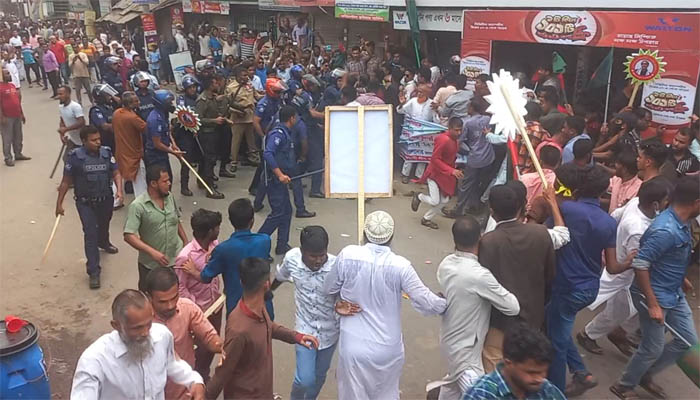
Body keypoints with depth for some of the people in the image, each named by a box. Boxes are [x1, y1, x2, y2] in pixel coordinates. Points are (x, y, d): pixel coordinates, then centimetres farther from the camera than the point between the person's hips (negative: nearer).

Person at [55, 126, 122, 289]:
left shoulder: (107, 153, -6)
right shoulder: (75, 157, -14)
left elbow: (116, 173, -4)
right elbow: (66, 181, -7)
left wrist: (119, 190, -23)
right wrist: (59, 203, -4)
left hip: (106, 200, 4)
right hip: (85, 203, -4)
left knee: (104, 225, 27)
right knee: (90, 234, -9)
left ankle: (104, 243, 61)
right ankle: (93, 272, -6)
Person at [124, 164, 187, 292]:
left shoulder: (170, 197, -1)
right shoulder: (138, 206, -19)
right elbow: (129, 236, -23)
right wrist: (153, 252, -32)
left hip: (176, 260, 4)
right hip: (151, 265, -4)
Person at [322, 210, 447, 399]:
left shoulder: (347, 255, -14)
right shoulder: (400, 266, -17)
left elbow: (329, 289, 1)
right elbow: (425, 303, -11)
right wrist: (445, 304, 10)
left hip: (354, 347, 0)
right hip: (387, 348, 0)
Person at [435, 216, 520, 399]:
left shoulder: (446, 264, -8)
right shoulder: (479, 275, -30)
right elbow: (513, 307, -20)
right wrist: (498, 288, -4)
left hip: (451, 340, 8)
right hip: (465, 349, -8)